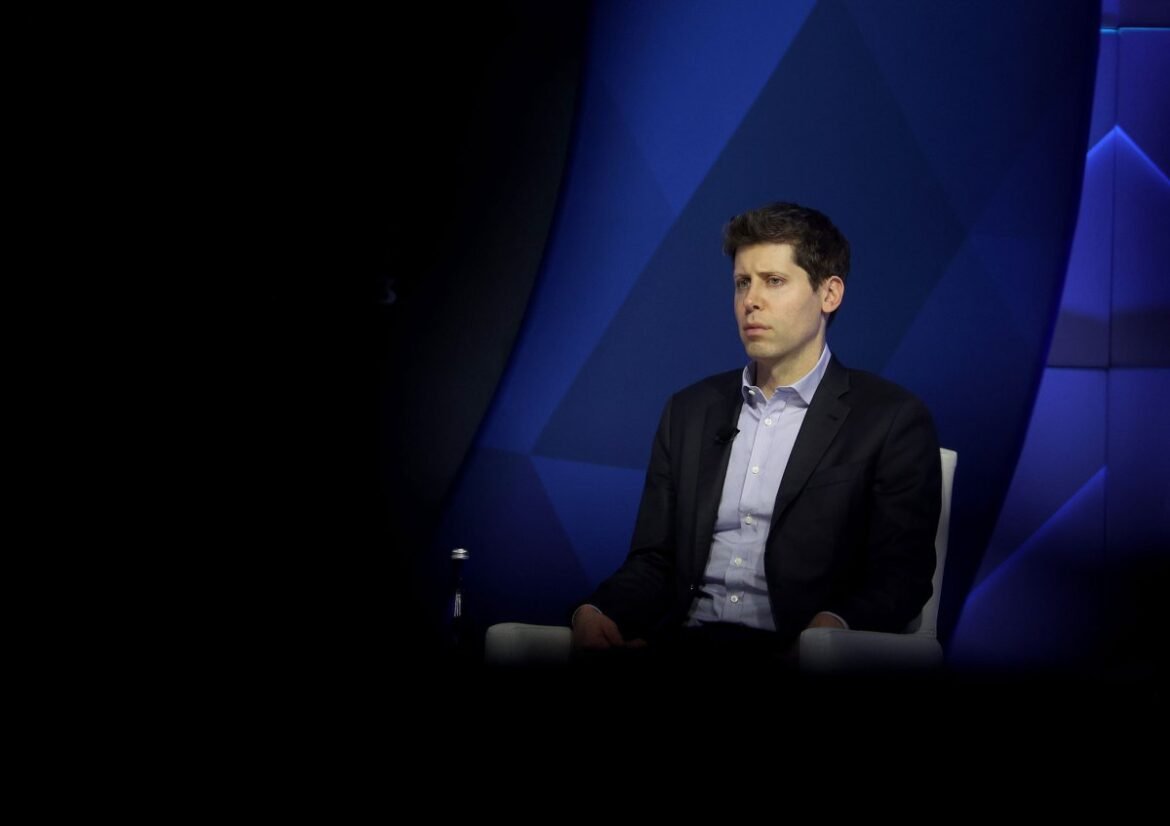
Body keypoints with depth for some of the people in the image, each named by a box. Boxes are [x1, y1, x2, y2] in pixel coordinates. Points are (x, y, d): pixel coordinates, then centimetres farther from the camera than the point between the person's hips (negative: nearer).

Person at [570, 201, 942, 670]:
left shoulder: (891, 420, 4)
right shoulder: (690, 411, 19)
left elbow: (901, 575, -2)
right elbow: (654, 559, 17)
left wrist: (835, 626, -23)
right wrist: (597, 612, -5)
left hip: (790, 652, -4)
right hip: (682, 644, 4)